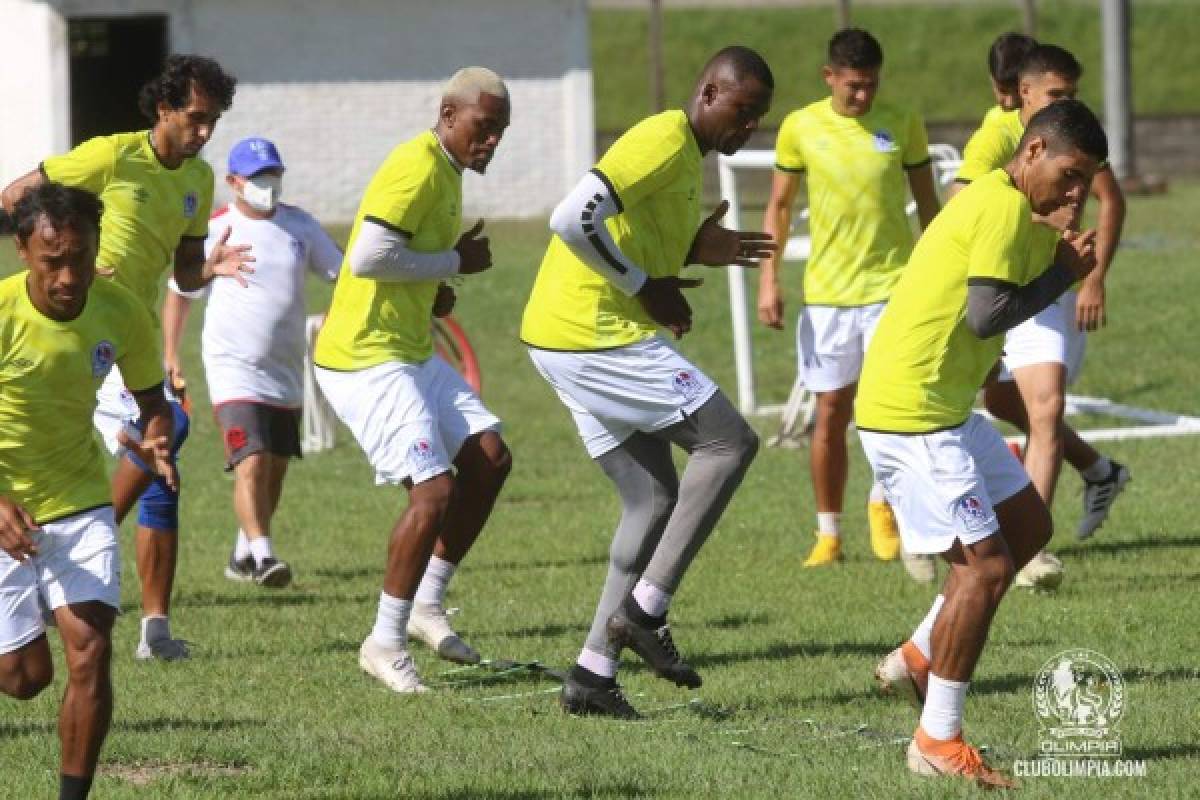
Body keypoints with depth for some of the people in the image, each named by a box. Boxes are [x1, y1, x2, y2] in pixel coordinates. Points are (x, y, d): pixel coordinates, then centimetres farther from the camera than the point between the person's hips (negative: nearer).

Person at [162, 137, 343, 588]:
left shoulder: (300, 225, 6)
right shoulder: (213, 231, -5)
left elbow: (343, 274, 10)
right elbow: (179, 294, 3)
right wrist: (170, 357, -1)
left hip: (287, 371, 5)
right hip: (235, 369, -5)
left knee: (275, 468, 12)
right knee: (251, 464, -21)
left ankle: (243, 555, 28)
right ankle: (262, 555, -29)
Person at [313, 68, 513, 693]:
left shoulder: (447, 172, 14)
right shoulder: (417, 168, -18)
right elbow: (368, 256, -26)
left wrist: (434, 293, 6)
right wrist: (454, 262, -15)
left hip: (411, 352, 10)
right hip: (366, 359, -10)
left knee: (490, 458, 7)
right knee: (435, 488, -16)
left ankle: (428, 603, 16)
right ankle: (385, 642, -4)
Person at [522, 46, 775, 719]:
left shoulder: (686, 156, 19)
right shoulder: (665, 141, -14)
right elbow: (574, 220, -25)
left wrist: (694, 251, 9)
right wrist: (647, 286, -16)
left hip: (565, 341, 10)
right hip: (596, 336, -10)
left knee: (655, 502, 10)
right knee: (729, 441, -7)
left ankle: (595, 674, 9)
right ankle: (646, 609, -8)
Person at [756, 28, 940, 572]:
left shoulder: (903, 125, 0)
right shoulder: (800, 128, 0)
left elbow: (927, 205, 10)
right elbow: (779, 206, 9)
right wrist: (769, 278, 1)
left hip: (894, 286, -1)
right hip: (826, 292, 1)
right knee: (831, 412, 3)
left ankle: (882, 505, 13)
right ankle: (829, 533, 14)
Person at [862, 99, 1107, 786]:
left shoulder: (995, 203, 16)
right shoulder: (1005, 208, -16)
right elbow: (987, 314, -24)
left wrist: (1062, 266, 0)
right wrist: (1064, 272, -12)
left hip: (943, 407, 11)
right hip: (911, 413, -11)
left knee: (1028, 525, 19)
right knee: (986, 564, -9)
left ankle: (919, 658, 23)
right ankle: (938, 741, -3)